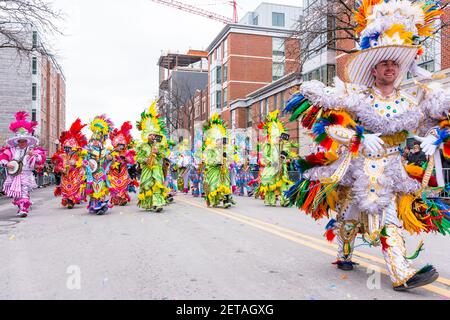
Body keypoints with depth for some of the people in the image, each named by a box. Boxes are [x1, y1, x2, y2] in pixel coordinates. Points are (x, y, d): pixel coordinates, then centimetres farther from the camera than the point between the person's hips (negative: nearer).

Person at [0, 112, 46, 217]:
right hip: (14, 175, 3)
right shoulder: (11, 149, 7)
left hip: (26, 176, -3)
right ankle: (20, 207, 31)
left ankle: (24, 210, -15)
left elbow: (42, 158, -8)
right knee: (16, 194, 12)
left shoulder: (33, 150, 1)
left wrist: (34, 155, -23)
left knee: (25, 193, -14)